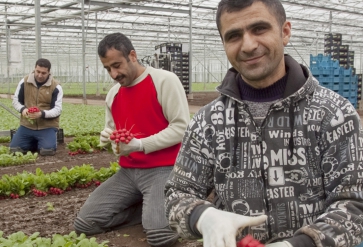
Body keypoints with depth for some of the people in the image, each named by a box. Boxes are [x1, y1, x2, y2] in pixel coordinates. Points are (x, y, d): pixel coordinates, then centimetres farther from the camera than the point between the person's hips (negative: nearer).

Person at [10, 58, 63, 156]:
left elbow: (58, 109, -11)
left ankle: (41, 142, 15)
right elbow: (15, 100, 8)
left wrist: (42, 114, -29)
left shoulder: (55, 86, -10)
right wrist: (22, 109, -15)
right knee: (14, 149, -7)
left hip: (47, 126, -3)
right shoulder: (24, 82, -1)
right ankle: (33, 143, 24)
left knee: (47, 151, -23)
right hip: (27, 125, 3)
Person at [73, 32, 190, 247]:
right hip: (128, 171, 7)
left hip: (163, 169, -7)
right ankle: (150, 207, 10)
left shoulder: (165, 80, -9)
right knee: (84, 223, -5)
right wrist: (109, 137, -2)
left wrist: (139, 144, -18)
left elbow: (181, 128, -13)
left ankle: (162, 208, 8)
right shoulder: (113, 94, 12)